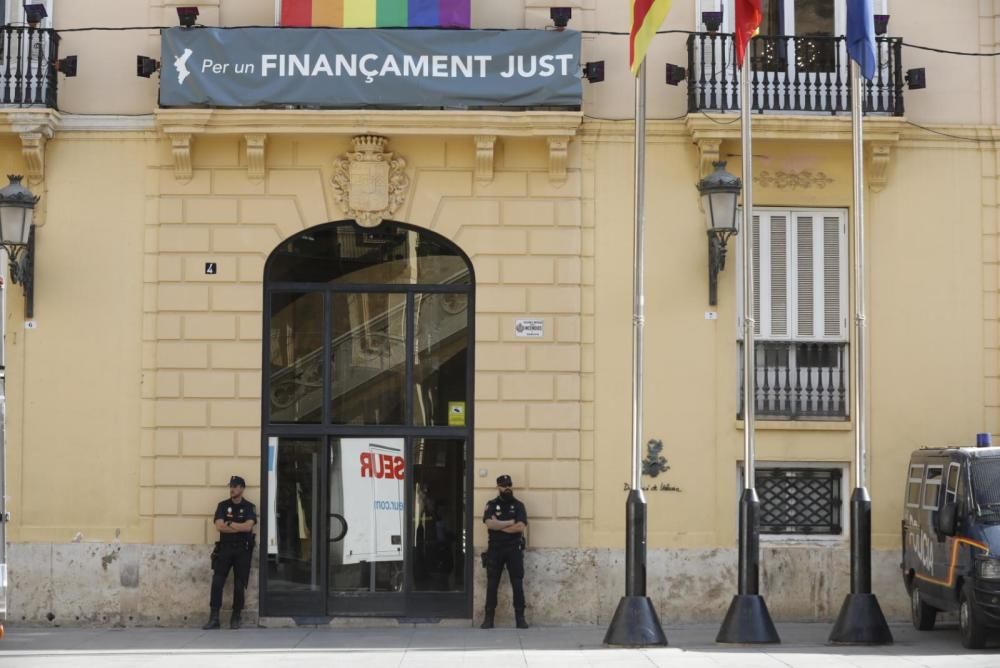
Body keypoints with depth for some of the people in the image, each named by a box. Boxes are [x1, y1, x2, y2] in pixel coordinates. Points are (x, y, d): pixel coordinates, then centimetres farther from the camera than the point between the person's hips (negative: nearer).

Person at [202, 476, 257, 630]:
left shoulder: (249, 507, 4)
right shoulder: (223, 506, 8)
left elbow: (248, 526, -13)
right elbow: (219, 526, -7)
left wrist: (229, 523, -8)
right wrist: (240, 528, -9)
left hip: (242, 550, -1)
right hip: (224, 549, 1)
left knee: (239, 585, 0)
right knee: (217, 582, -9)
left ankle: (235, 619, 9)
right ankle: (214, 618, -8)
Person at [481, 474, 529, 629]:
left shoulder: (518, 505, 6)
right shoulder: (491, 505, 6)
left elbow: (521, 527, -9)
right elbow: (489, 523, -11)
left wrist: (499, 526, -8)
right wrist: (510, 522, -9)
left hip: (514, 549, 0)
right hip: (495, 549, 0)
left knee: (517, 584, -2)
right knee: (492, 584, 0)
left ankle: (520, 617, 0)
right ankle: (489, 617, 3)